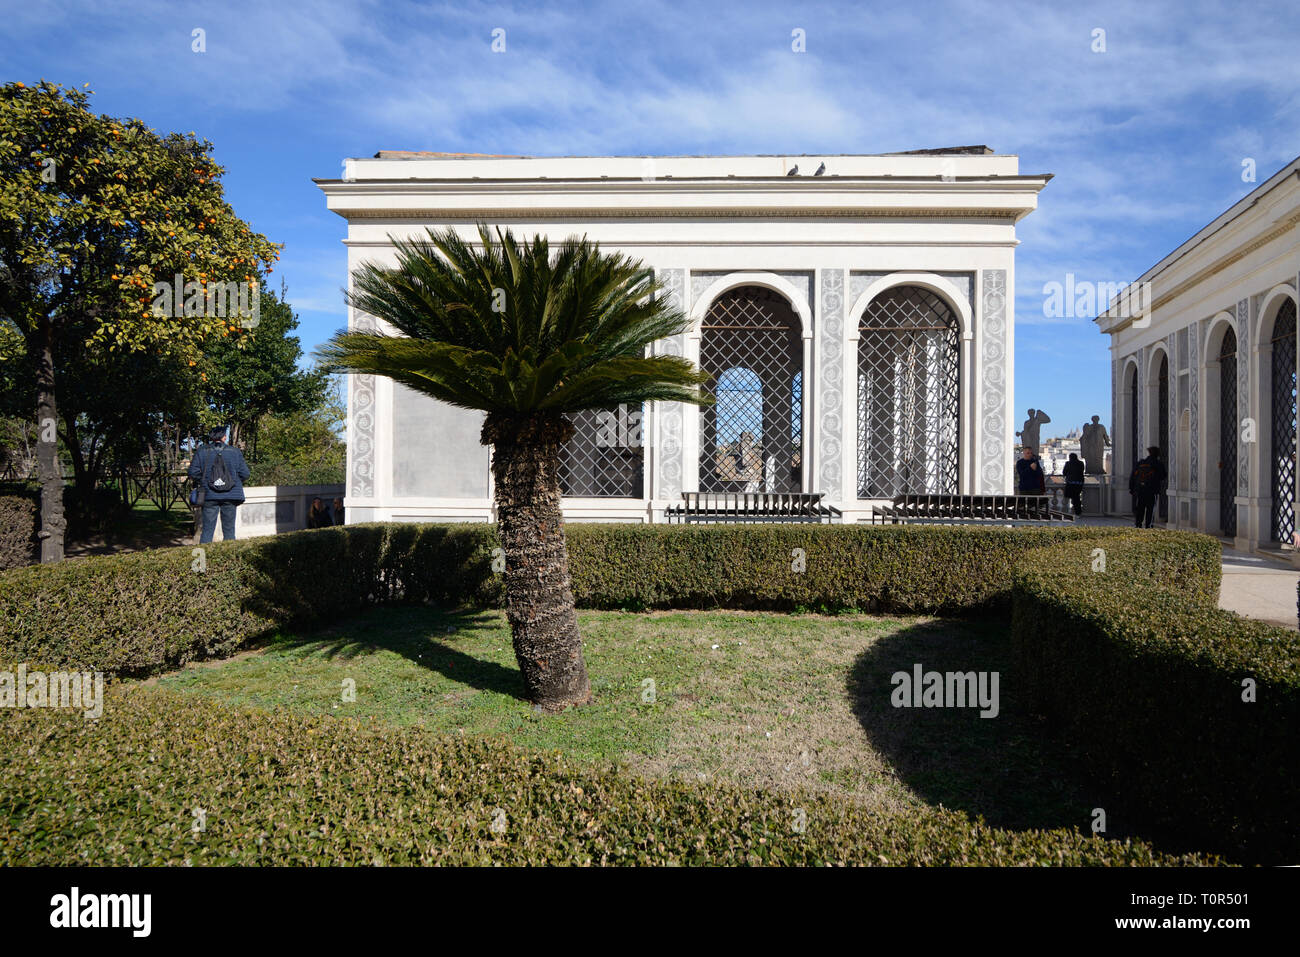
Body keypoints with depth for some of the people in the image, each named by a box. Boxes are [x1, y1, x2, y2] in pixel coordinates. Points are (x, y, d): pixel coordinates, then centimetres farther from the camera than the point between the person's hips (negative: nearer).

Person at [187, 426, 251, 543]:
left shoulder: (201, 452, 4)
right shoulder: (235, 452, 3)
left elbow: (192, 472, -2)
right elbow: (245, 474, 0)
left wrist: (201, 483, 16)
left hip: (210, 495, 0)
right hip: (231, 495, 0)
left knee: (207, 529, 5)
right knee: (229, 530, 6)